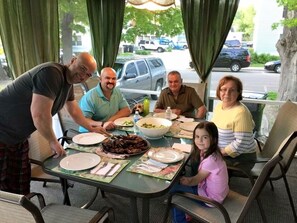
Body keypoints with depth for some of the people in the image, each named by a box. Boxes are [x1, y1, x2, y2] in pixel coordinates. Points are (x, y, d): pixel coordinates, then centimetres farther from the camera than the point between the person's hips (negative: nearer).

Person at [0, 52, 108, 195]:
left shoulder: (68, 82, 5)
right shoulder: (51, 73, -25)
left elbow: (74, 111, 21)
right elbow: (39, 114, -29)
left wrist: (91, 127, 21)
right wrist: (53, 142, -15)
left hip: (18, 136, 9)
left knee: (21, 185, 14)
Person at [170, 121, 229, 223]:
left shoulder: (210, 160, -32)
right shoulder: (209, 152, -6)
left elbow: (196, 180, -16)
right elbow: (200, 176, 5)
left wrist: (186, 181, 0)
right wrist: (187, 178, -8)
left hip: (211, 198, -8)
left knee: (174, 188, -4)